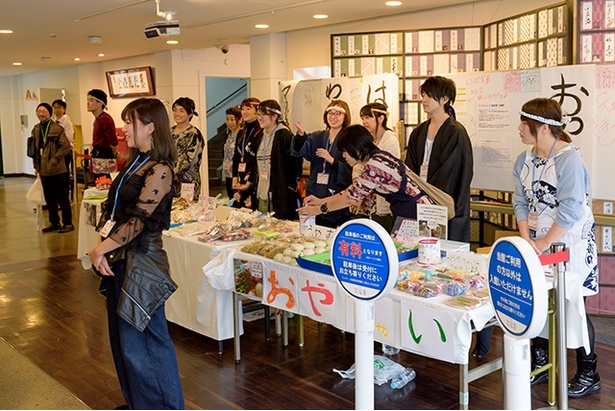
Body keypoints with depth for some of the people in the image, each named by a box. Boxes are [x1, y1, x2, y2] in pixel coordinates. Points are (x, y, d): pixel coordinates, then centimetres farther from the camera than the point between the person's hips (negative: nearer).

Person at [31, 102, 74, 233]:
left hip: (57, 169, -6)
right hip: (43, 170, 6)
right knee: (49, 198, 13)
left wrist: (54, 160, -15)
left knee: (62, 197, 1)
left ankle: (68, 223, 10)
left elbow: (66, 146, -12)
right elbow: (34, 149, 16)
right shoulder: (36, 130, 11)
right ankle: (54, 223, 23)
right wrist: (36, 165, 10)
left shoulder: (57, 128, -8)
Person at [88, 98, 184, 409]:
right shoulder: (134, 163, 12)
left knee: (138, 342, 1)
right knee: (123, 338, 17)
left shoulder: (158, 170, -16)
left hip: (142, 263, -9)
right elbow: (111, 206, 13)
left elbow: (138, 220, -20)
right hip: (120, 261, 9)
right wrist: (103, 244, 0)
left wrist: (100, 249, -13)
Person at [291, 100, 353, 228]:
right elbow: (299, 151, -7)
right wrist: (300, 135, -26)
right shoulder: (317, 137, 11)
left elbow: (350, 172, -10)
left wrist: (331, 160, -21)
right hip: (316, 196, 4)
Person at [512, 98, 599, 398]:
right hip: (538, 243, 7)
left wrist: (544, 242, -17)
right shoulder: (524, 161, 6)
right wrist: (526, 238, -5)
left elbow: (570, 209, -21)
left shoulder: (570, 159, -17)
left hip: (570, 243, -6)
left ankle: (588, 375, 17)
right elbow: (521, 202, 7)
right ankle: (540, 365, 26)